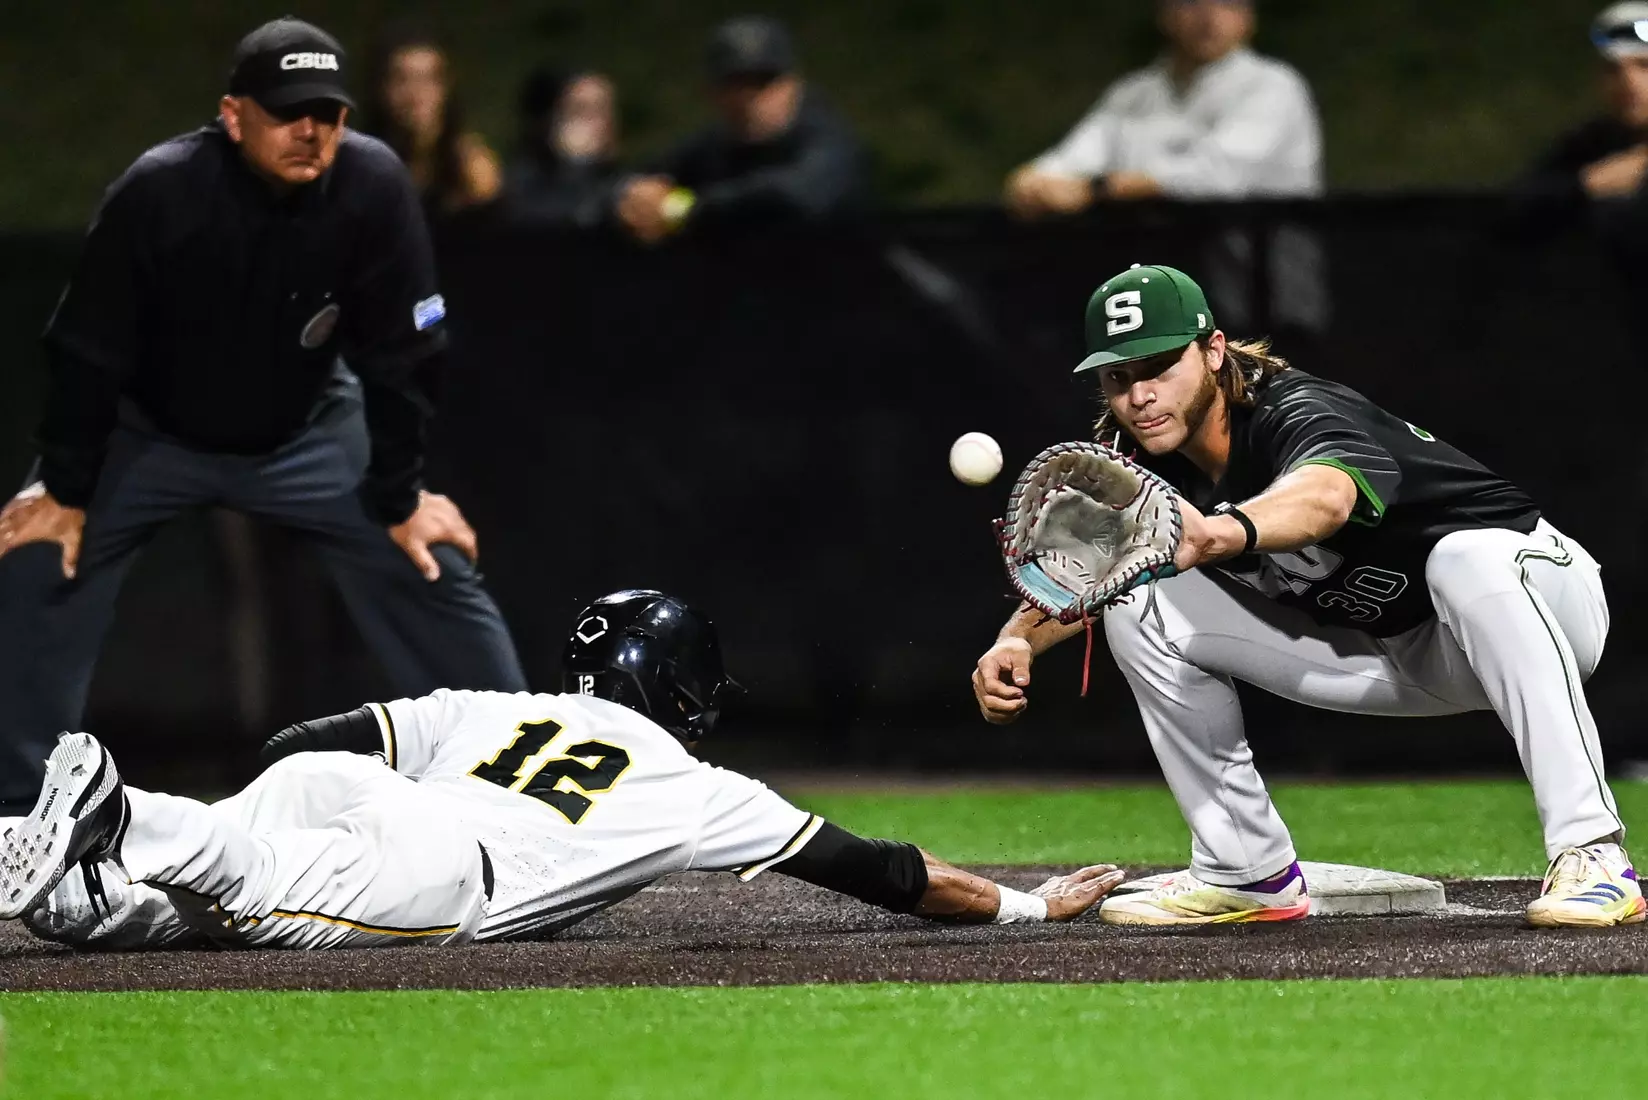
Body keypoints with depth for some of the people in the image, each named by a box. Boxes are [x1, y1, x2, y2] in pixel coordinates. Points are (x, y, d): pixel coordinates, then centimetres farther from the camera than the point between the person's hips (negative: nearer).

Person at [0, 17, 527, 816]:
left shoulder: (373, 188, -27)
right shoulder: (160, 193, -31)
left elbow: (401, 354, -15)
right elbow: (88, 351, -19)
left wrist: (398, 498, -10)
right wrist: (64, 490, -14)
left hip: (307, 431, 1)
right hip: (149, 434, -1)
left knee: (430, 561, -6)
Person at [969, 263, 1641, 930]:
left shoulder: (1298, 414, -30)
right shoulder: (1147, 468, -6)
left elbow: (1327, 494, -53)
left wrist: (1222, 533, -75)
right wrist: (1017, 641, -28)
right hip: (1393, 658, 7)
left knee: (1468, 558, -43)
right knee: (1140, 609, -4)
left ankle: (1592, 856, -41)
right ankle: (1250, 875, 3)